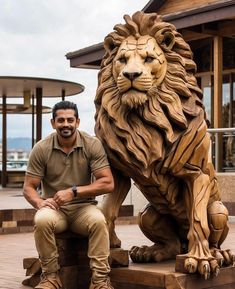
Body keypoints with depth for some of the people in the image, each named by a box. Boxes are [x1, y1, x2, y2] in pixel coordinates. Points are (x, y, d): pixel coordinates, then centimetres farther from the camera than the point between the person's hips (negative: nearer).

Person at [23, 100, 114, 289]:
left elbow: (108, 183, -10)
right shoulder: (41, 149, -3)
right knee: (42, 220, -33)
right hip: (54, 208, 1)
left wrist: (74, 191, -20)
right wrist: (39, 202, -24)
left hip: (83, 207, 0)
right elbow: (29, 187, -1)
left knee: (98, 220, -34)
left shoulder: (93, 145, -5)